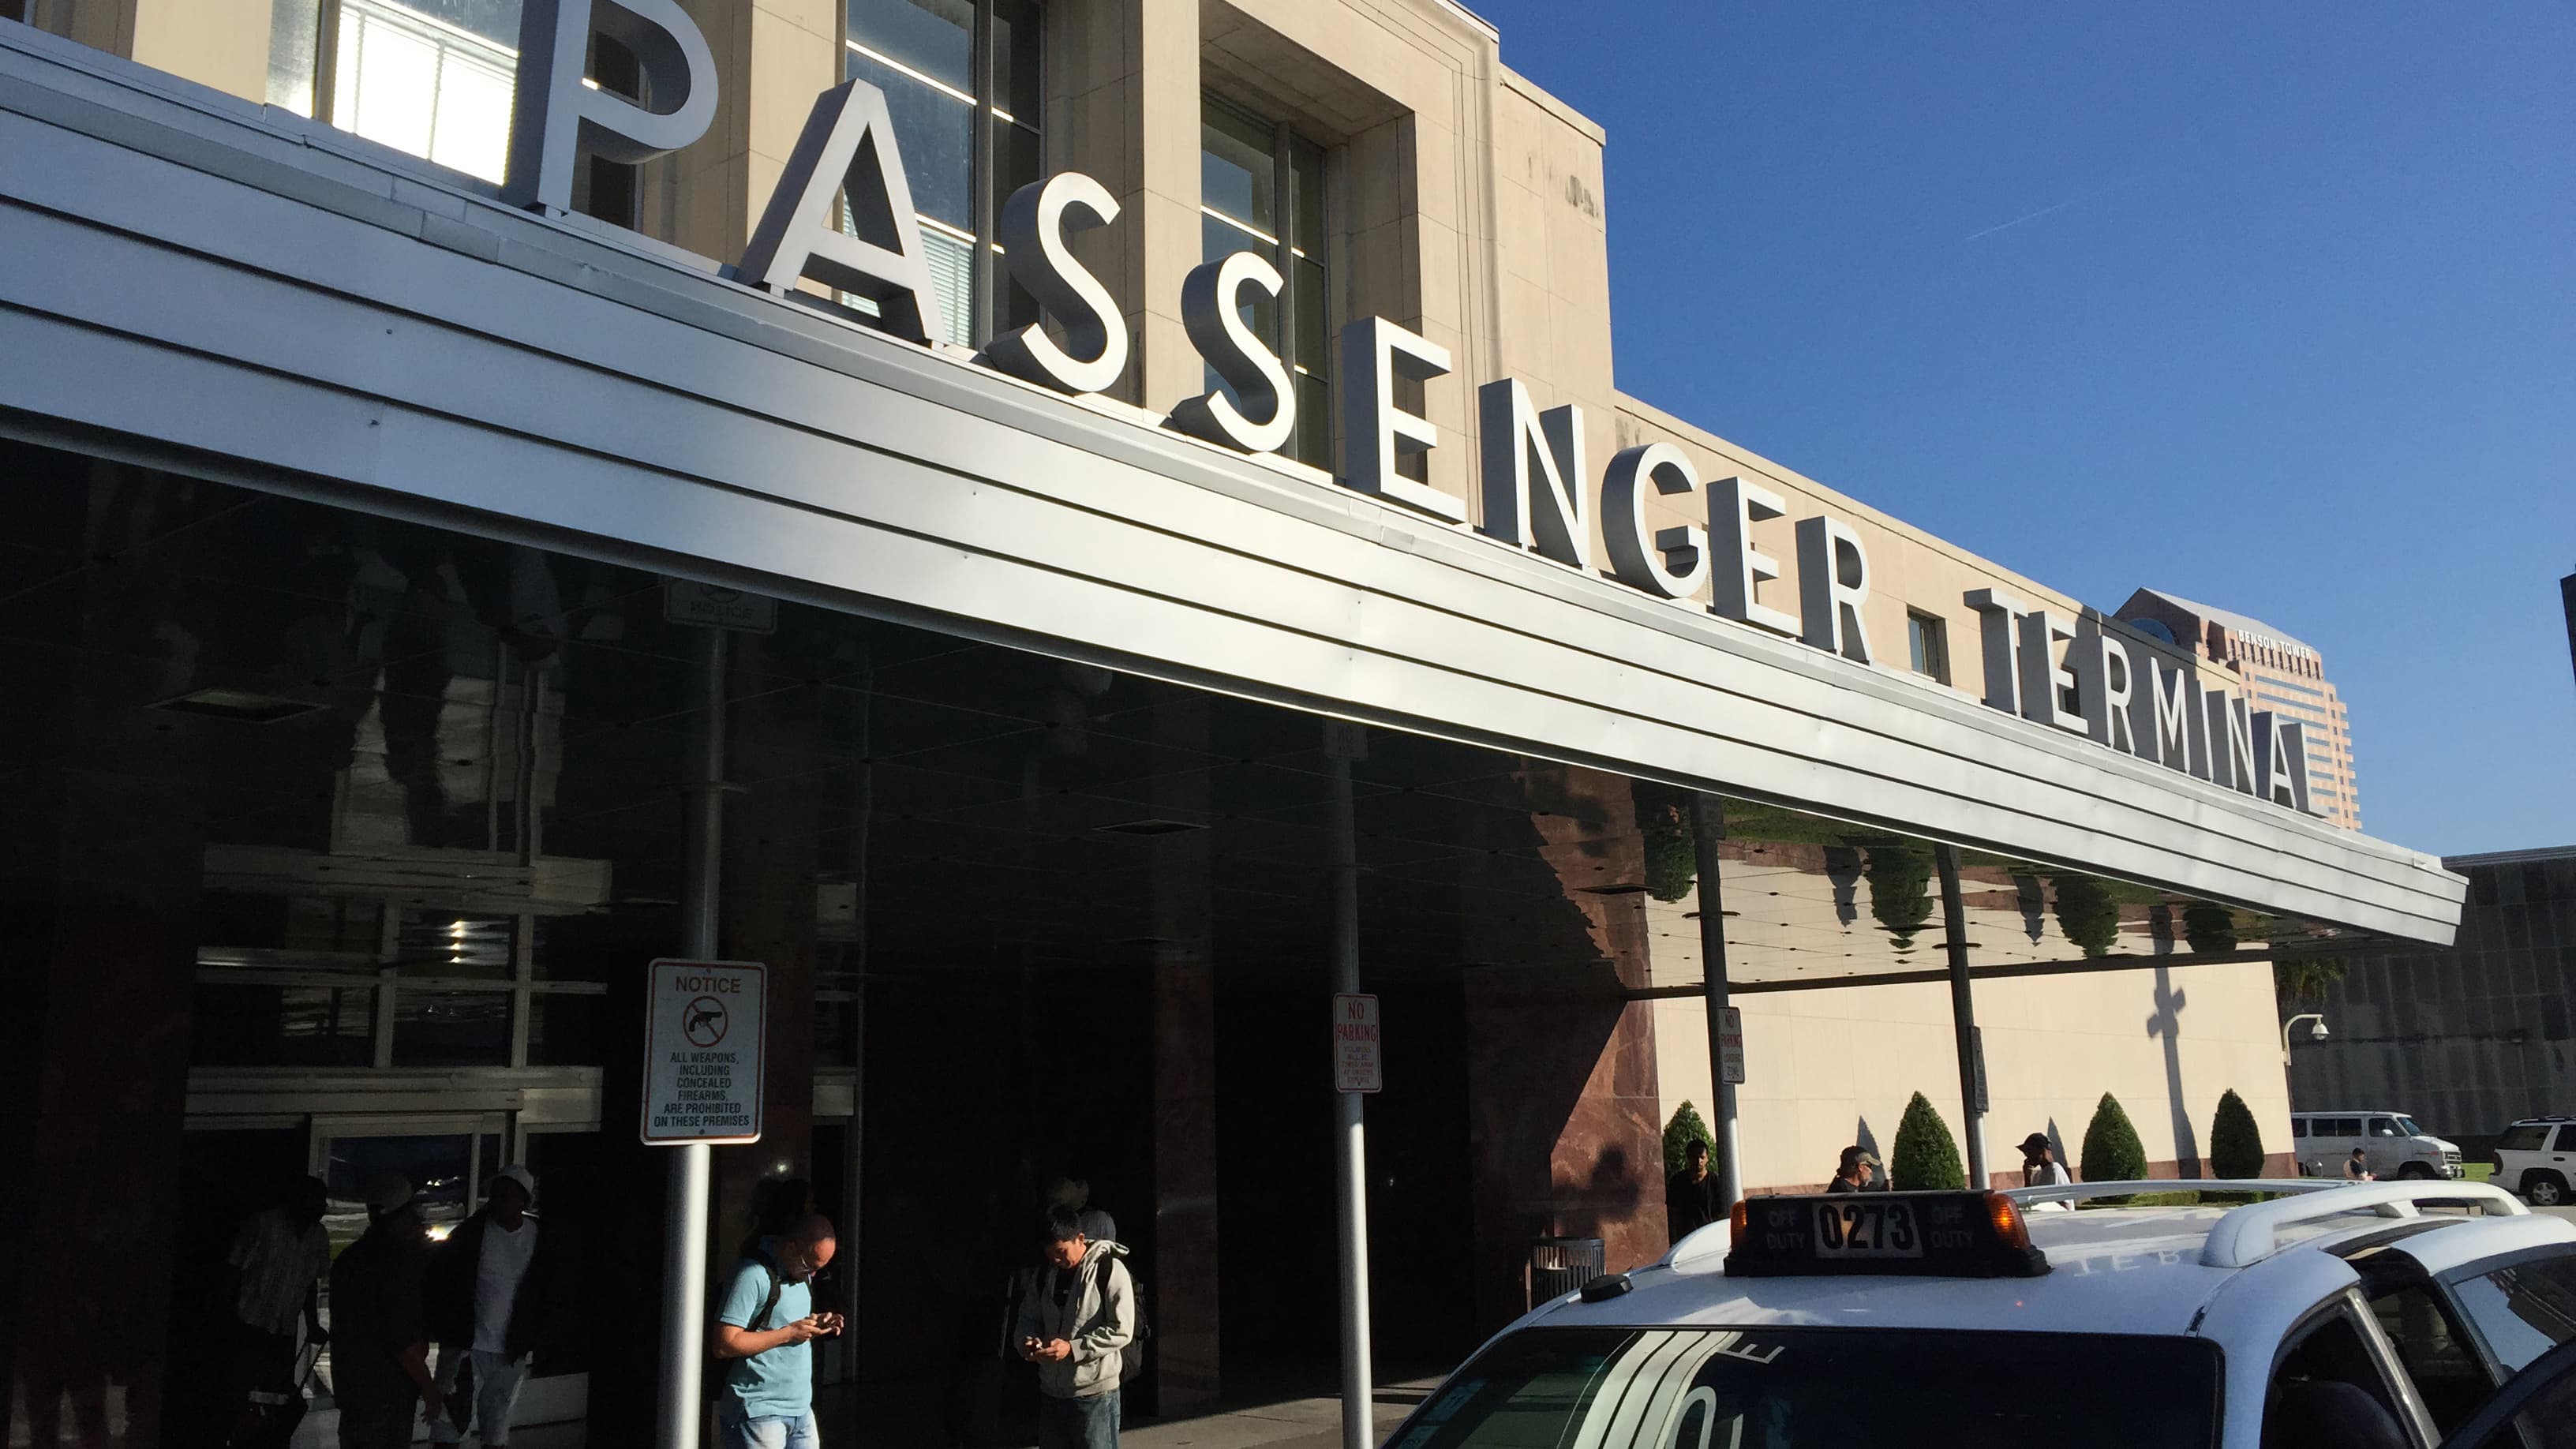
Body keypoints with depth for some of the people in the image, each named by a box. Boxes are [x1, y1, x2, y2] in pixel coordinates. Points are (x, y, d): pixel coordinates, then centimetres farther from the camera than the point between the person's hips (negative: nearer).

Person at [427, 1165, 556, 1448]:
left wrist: (530, 1335, 5)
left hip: (510, 1351, 2)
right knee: (450, 1425, -1)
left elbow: (546, 1292, 9)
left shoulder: (540, 1239, -2)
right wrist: (440, 1326, -5)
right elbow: (436, 1276, -2)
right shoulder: (471, 1232, -9)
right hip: (465, 1345, -2)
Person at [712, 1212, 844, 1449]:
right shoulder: (753, 1275, -15)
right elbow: (725, 1345, -20)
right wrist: (789, 1333, -18)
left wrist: (815, 1326, 3)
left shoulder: (802, 1273, 11)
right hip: (759, 1413, -8)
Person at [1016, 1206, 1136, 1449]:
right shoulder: (1047, 1273, 9)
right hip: (1051, 1392, 7)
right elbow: (1029, 1316, 19)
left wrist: (1073, 1349, -22)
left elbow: (1121, 1330, -15)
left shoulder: (1109, 1269, -11)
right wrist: (1028, 1341, -4)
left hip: (1094, 1392, -7)